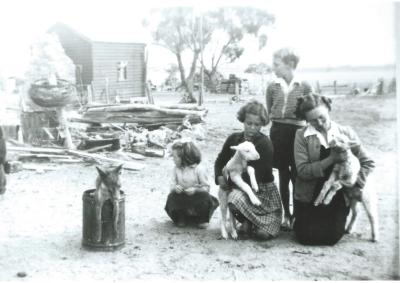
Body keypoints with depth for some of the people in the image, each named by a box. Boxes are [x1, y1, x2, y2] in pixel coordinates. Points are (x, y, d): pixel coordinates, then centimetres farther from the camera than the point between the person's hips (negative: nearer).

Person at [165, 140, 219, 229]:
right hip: (182, 201, 3)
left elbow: (206, 187, -11)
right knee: (172, 197, -25)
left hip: (197, 199, -2)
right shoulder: (176, 169, -1)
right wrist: (175, 188, -25)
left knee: (205, 197, -32)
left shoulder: (198, 169, -13)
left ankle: (202, 220, -2)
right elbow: (172, 185, -1)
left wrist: (195, 190, -28)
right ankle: (181, 219, 3)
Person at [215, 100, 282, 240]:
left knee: (264, 234, -23)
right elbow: (220, 160, 12)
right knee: (234, 198, -35)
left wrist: (230, 183, -18)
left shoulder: (265, 144, -14)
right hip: (240, 187, 4)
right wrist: (220, 177, -8)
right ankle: (248, 222, -1)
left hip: (263, 191, -3)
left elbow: (256, 175, -20)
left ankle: (248, 223, 14)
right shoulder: (234, 139, 2)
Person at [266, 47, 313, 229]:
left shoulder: (304, 87, -3)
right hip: (278, 132, 2)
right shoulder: (273, 86, 2)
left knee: (297, 175, -2)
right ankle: (286, 215, 17)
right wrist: (279, 121, 2)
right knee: (283, 175, 8)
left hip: (297, 132, -2)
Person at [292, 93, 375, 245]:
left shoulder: (346, 133, -3)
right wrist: (331, 159, -25)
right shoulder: (302, 135, -8)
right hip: (309, 198, -1)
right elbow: (302, 170, -17)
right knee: (306, 237, -5)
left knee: (332, 237, -5)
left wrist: (354, 186, -13)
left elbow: (368, 163, 0)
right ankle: (298, 220, 30)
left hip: (338, 198, 1)